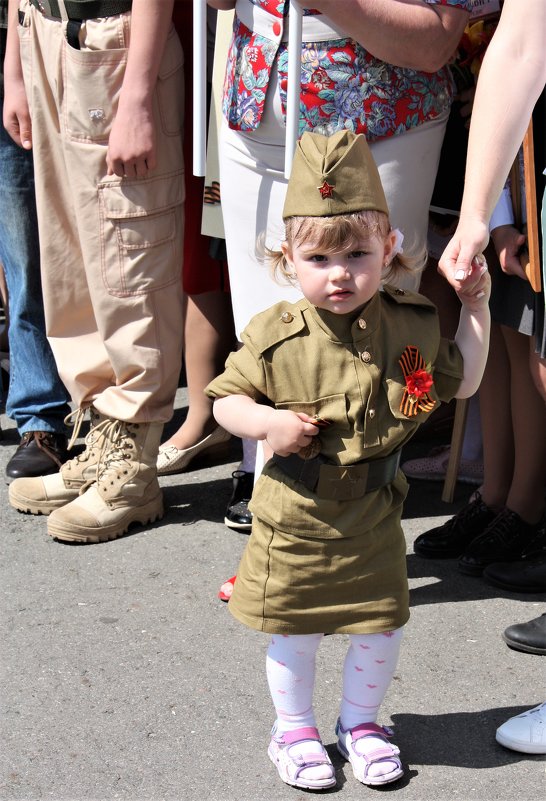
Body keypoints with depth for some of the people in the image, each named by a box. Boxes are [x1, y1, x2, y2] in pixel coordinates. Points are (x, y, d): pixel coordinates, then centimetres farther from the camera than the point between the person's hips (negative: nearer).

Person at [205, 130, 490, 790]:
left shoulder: (412, 325, -6)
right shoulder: (276, 337, -14)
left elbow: (461, 382, 7)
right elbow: (226, 399, -3)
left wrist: (475, 309, -3)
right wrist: (267, 422, -22)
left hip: (373, 518, 2)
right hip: (294, 518, -2)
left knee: (381, 628, 12)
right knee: (293, 634, 12)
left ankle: (360, 721, 37)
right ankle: (294, 729, 34)